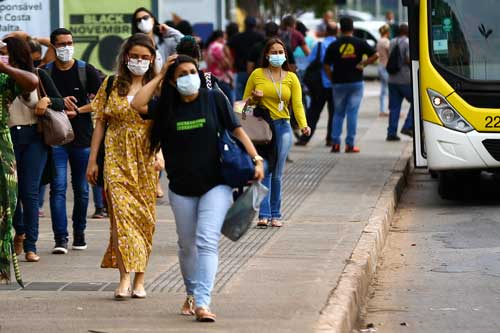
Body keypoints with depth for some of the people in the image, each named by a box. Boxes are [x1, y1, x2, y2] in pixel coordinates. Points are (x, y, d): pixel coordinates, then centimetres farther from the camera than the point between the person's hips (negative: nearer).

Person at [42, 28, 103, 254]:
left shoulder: (86, 71, 3)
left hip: (82, 137, 1)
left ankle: (79, 232, 22)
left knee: (81, 189, 8)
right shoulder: (44, 73, 4)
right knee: (58, 187, -10)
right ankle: (60, 238, -12)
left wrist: (77, 111, -12)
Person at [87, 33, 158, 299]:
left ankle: (139, 280, 11)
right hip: (117, 157, 0)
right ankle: (125, 278, -19)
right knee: (121, 211, -14)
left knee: (144, 216, 2)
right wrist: (92, 160, 6)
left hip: (146, 160, 0)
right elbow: (100, 123, 9)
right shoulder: (112, 85, 8)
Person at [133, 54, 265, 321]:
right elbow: (136, 105, -13)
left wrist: (256, 158, -11)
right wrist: (159, 77, -5)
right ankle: (191, 295, 33)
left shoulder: (214, 98, -1)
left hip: (215, 184, -3)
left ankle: (202, 303, -21)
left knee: (207, 242, -15)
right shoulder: (167, 107, 2)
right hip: (182, 188, 3)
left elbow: (236, 129, -1)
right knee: (187, 245, 13)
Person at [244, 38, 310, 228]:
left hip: (282, 127, 2)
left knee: (277, 174, 1)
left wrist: (303, 125, -16)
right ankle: (264, 214, -14)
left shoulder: (291, 78, 10)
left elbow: (297, 104, 0)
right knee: (263, 171, -10)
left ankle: (275, 215, 7)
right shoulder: (257, 74, 6)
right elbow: (245, 102, 13)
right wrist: (254, 98, -9)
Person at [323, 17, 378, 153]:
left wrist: (332, 79, 8)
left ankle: (335, 142, 3)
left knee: (338, 113, 11)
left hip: (339, 83, 0)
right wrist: (363, 64, 1)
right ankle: (350, 144, -1)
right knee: (352, 112, 2)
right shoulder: (360, 43, -1)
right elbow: (375, 55, -5)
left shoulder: (334, 45, -1)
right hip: (356, 82, 0)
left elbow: (326, 65, -2)